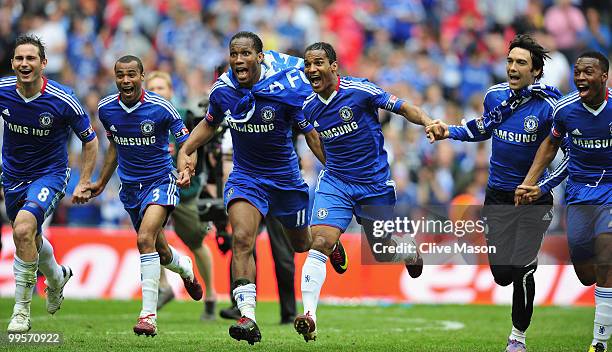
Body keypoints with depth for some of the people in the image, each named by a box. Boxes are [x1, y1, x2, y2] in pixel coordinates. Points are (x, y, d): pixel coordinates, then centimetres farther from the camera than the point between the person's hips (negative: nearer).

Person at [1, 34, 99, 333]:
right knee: (29, 239, 20)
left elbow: (90, 138, -6)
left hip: (49, 174, -5)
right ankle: (57, 277, 56)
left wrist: (84, 183, -8)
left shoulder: (62, 100, -21)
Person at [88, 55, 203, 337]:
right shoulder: (106, 109, -2)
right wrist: (102, 182, 20)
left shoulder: (160, 108, -17)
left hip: (160, 181, -5)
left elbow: (186, 142, -8)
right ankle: (185, 267, 52)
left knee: (145, 239, -26)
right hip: (130, 186, 5)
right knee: (160, 251, 14)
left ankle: (149, 314, -24)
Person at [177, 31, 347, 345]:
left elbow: (312, 133, -11)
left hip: (285, 176, -1)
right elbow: (210, 123, 13)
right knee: (242, 240, -22)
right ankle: (248, 318, -27)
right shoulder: (222, 91, -9)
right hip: (245, 176, 1)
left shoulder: (286, 90, -21)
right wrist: (185, 150, 2)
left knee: (300, 243, 17)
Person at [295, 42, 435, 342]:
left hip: (374, 184, -3)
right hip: (334, 182, 3)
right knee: (319, 244, -18)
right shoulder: (309, 107, 0)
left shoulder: (360, 90, -14)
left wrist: (429, 123, -27)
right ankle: (309, 315, -23)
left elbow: (403, 108, -10)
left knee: (382, 251, 11)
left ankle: (410, 253, 49)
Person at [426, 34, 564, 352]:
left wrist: (542, 187, -16)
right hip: (497, 197, 4)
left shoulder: (548, 106, -16)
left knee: (521, 272, -8)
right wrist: (450, 132, 6)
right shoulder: (495, 95, -1)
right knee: (502, 274, 0)